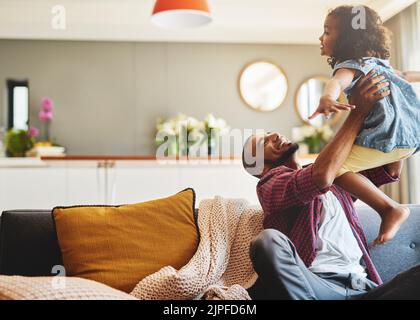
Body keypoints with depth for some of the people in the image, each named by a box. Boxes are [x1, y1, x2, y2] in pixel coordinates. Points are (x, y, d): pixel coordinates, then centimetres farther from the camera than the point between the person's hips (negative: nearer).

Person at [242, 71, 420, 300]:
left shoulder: (338, 178, 26)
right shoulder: (269, 183, 5)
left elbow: (391, 170, 24)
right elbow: (320, 177, -15)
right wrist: (359, 111, -9)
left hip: (363, 288, 5)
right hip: (315, 286, -4)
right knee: (268, 239, -34)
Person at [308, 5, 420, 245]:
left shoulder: (350, 65, -5)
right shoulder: (376, 61, 22)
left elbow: (338, 82, -29)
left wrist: (327, 98, -50)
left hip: (390, 135, -10)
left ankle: (391, 209, -13)